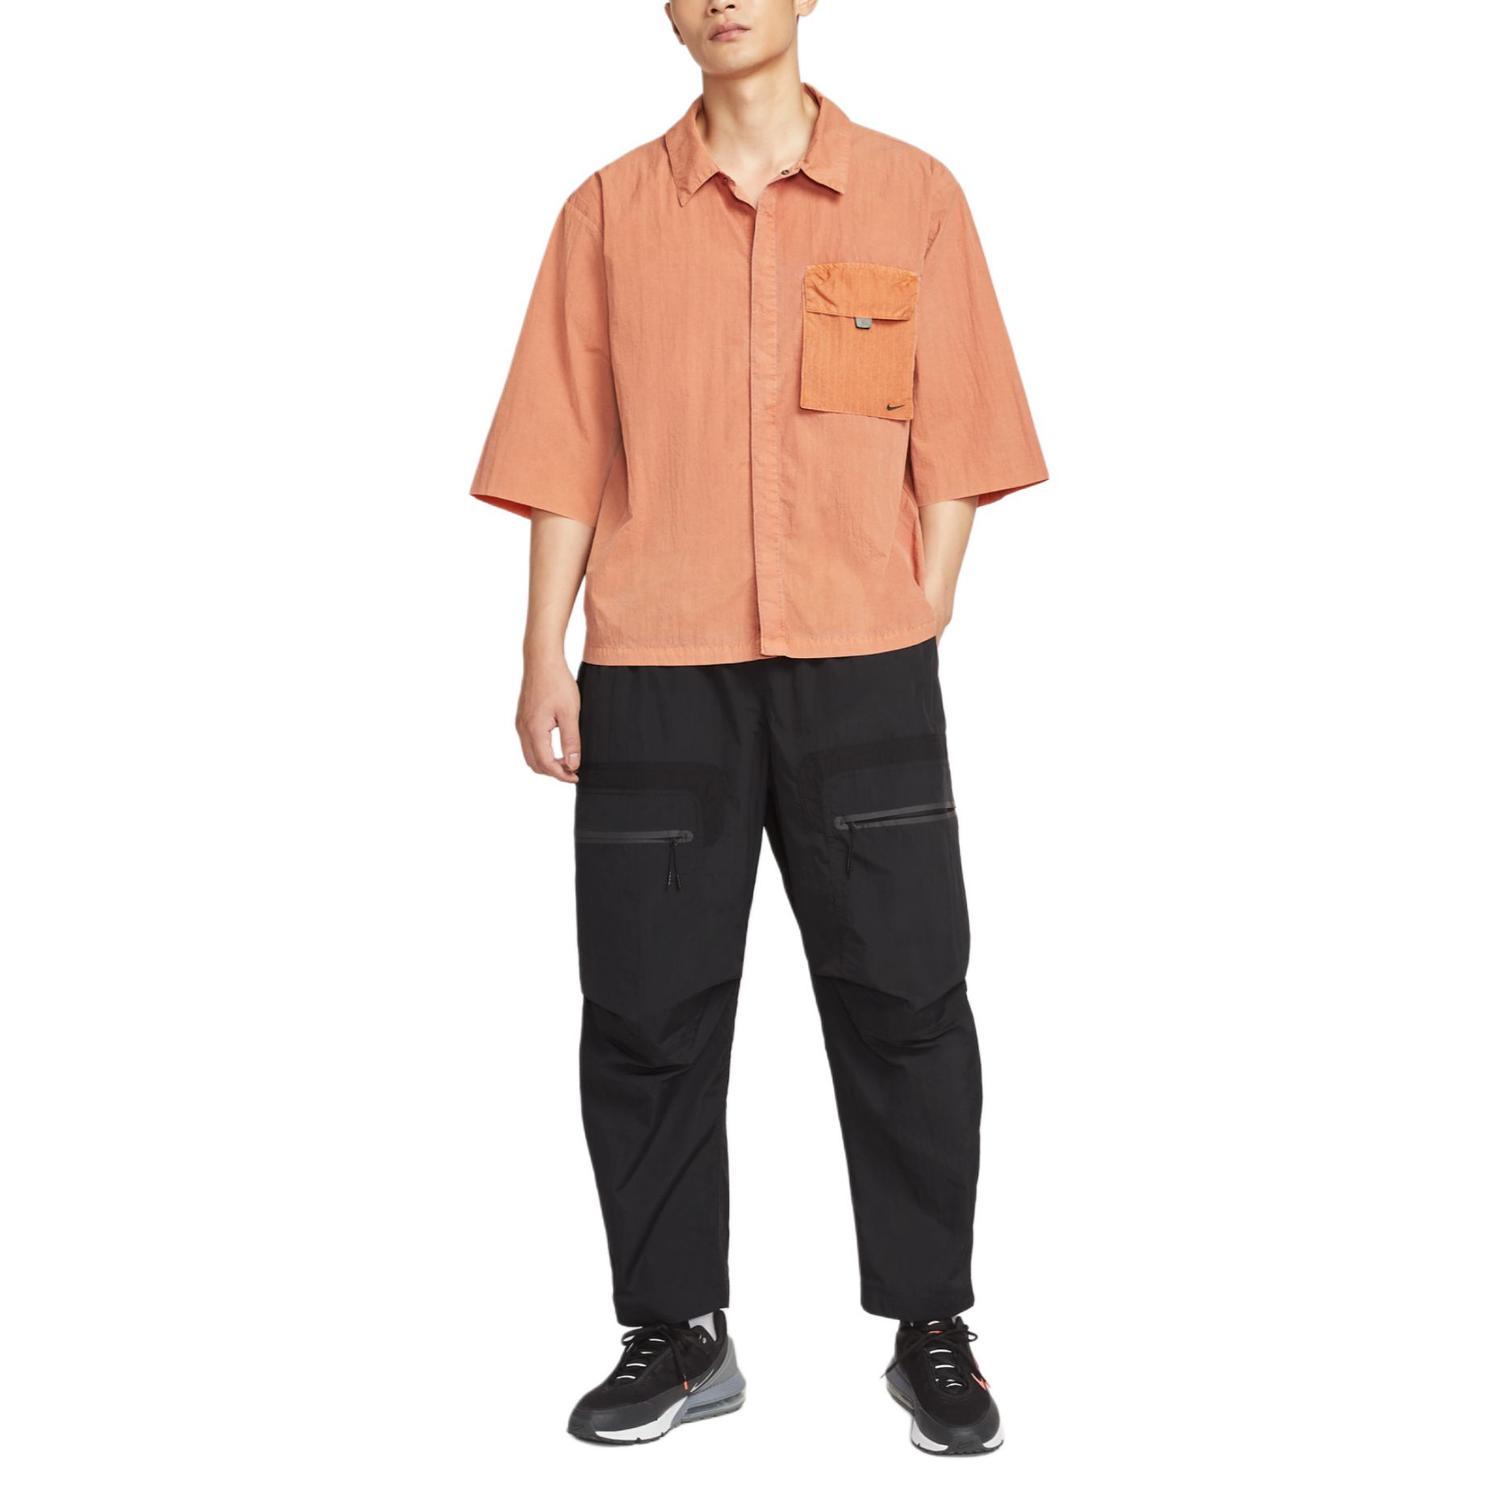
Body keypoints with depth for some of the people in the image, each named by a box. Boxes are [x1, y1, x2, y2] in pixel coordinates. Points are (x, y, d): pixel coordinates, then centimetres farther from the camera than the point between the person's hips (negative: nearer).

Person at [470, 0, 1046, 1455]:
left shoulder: (913, 197, 8)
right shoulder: (608, 212, 10)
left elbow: (952, 452, 7)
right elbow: (568, 454, 8)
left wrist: (919, 632, -2)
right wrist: (545, 657, 1)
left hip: (862, 671, -1)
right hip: (655, 674, 1)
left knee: (903, 996, 2)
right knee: (649, 1007, 4)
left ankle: (932, 1330, 17)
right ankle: (675, 1331, 20)